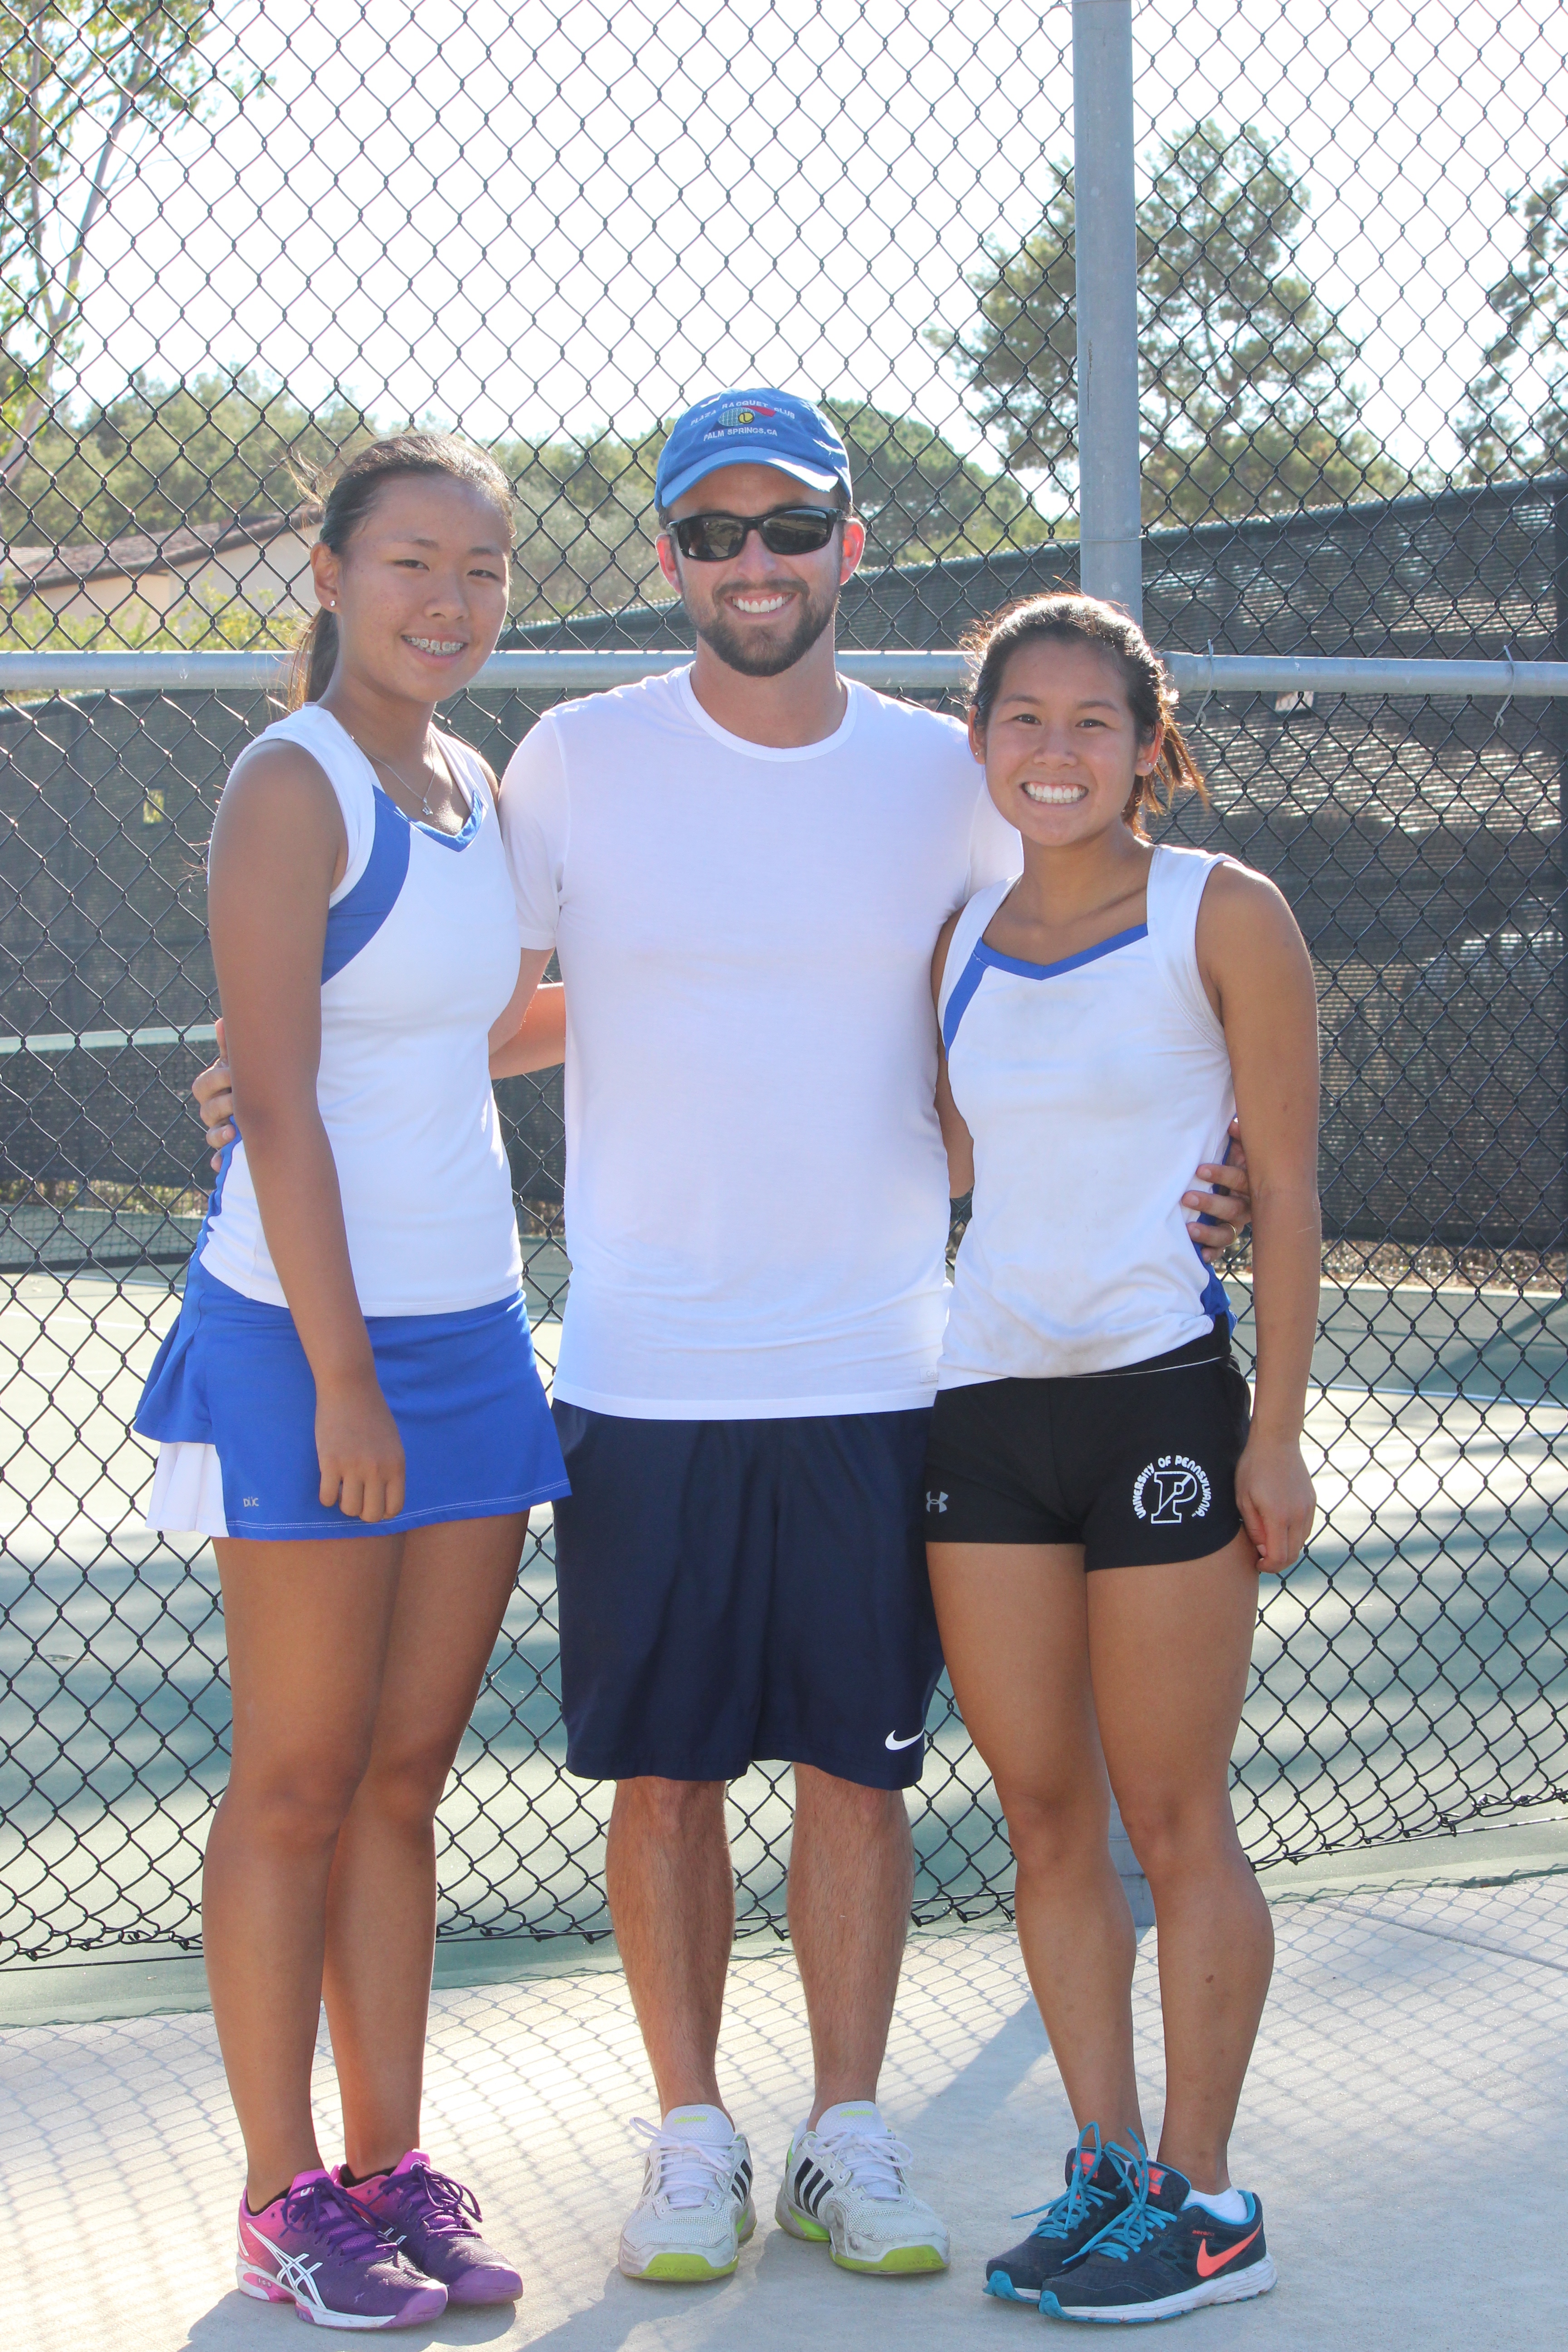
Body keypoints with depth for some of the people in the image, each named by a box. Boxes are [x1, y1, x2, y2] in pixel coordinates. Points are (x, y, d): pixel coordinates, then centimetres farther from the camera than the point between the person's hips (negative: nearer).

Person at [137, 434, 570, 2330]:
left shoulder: (472, 790, 12)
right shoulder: (290, 787, -11)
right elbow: (282, 1106, -15)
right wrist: (345, 1380, -17)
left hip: (470, 1329, 7)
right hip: (304, 1333, -7)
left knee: (404, 1778, 11)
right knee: (299, 1786, 1)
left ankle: (392, 2170, 18)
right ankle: (284, 2198, 10)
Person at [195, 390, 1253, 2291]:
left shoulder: (946, 781, 4)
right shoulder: (576, 764, 0)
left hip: (873, 1371, 1)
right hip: (641, 1375, -1)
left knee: (858, 1764, 5)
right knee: (663, 1768, 5)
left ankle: (849, 2136, 19)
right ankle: (693, 2137, 19)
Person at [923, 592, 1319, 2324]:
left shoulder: (1223, 917, -4)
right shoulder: (960, 940, 10)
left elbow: (1286, 1187, -5)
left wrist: (1277, 1434, -8)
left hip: (1162, 1398, -5)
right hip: (986, 1401, 5)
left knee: (1171, 1818, 1)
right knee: (1042, 1815, 8)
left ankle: (1202, 2199, 12)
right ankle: (1105, 2165, 19)